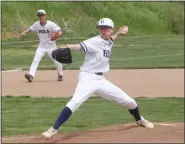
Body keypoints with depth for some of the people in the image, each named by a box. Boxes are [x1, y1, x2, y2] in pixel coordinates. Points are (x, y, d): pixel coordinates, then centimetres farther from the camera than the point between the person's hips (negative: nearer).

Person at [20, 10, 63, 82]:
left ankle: (60, 75, 30)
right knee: (36, 60, -15)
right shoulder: (36, 24, -5)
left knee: (57, 61, 6)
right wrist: (24, 32, -18)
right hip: (41, 46, 2)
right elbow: (30, 29, 3)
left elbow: (60, 32, -21)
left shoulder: (51, 24, -17)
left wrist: (58, 34, -45)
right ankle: (31, 75, -25)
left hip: (51, 46, -2)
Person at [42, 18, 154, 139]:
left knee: (129, 101, 11)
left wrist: (118, 33, 25)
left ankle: (140, 120, 41)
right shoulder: (95, 41, -13)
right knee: (75, 102, -32)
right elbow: (79, 46, -30)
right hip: (88, 78, -7)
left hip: (100, 79, 7)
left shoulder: (109, 42, 9)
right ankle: (53, 129, -30)